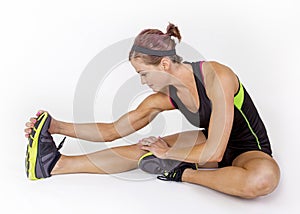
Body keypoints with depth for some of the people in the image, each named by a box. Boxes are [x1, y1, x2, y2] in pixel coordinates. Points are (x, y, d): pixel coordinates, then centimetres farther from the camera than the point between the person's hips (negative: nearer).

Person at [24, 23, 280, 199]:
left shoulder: (216, 77, -30)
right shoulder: (163, 98, -10)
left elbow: (214, 152, -31)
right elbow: (112, 131, -4)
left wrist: (168, 153, -16)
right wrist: (58, 127, -12)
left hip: (251, 151, -5)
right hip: (212, 142, 5)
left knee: (265, 177, -41)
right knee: (146, 148, -9)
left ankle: (184, 173, -21)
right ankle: (57, 163, -4)